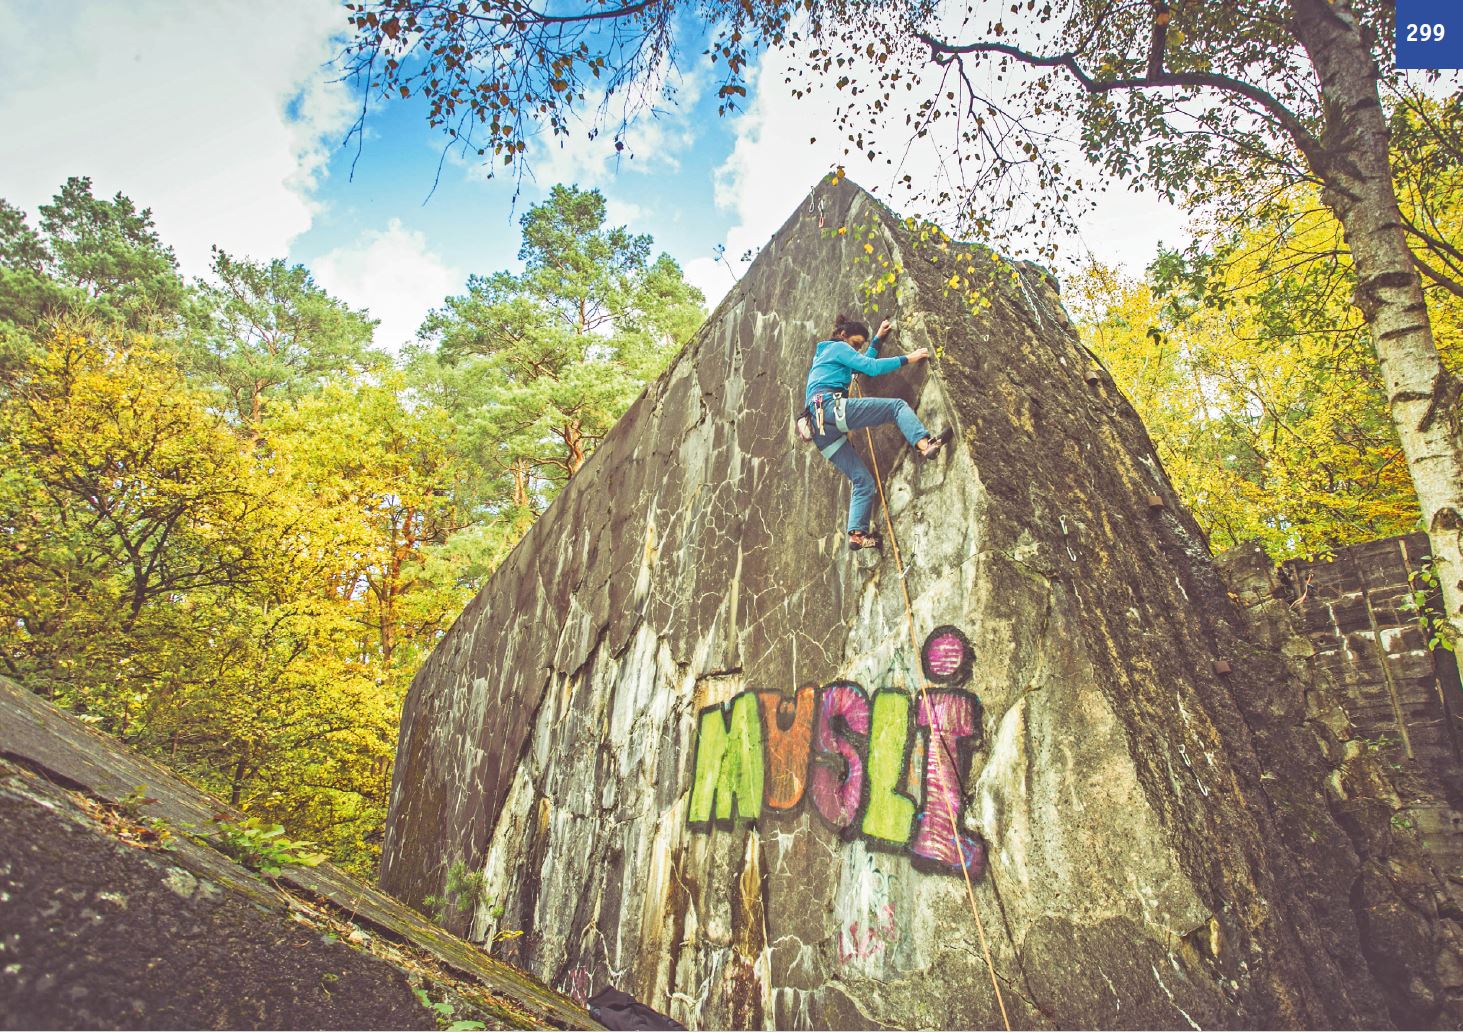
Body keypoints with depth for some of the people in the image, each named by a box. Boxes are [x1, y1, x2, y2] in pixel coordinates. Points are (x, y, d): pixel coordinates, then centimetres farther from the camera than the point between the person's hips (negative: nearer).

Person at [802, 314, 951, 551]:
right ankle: (925, 444, -32)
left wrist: (877, 339, 48)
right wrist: (908, 358, 3)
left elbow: (865, 364, 47)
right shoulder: (838, 347, 10)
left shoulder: (823, 354, 37)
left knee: (863, 481, 6)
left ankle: (857, 533, -3)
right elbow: (872, 367, -2)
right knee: (897, 406, -8)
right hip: (831, 407, -9)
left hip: (820, 429, 9)